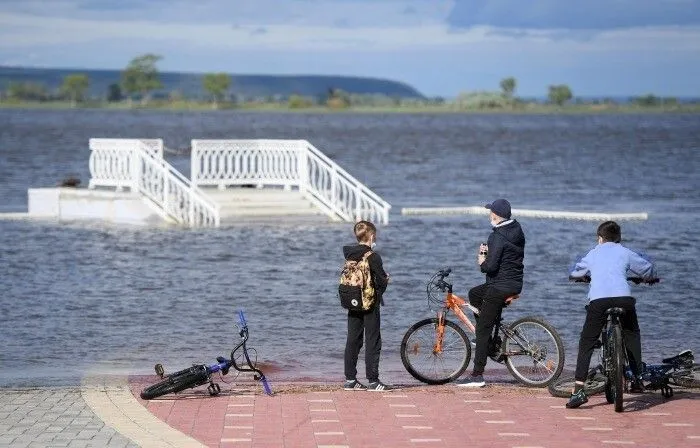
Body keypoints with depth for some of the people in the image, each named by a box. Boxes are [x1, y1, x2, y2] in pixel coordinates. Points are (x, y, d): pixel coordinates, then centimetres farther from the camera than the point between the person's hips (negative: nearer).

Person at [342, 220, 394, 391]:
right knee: (373, 342, -1)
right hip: (370, 304, -6)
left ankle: (350, 380, 11)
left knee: (353, 341, 10)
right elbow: (382, 281, -16)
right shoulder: (373, 257, -15)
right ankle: (373, 381, -2)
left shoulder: (349, 255, 5)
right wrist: (386, 280, 9)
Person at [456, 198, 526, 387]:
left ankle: (477, 376, -7)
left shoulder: (498, 237, -19)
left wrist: (482, 262, -3)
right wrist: (488, 250, 8)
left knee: (482, 329, -5)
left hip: (500, 287, -9)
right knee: (474, 294, 31)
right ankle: (491, 337, 27)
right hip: (515, 284, 9)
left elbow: (490, 266, -24)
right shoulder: (517, 231, 9)